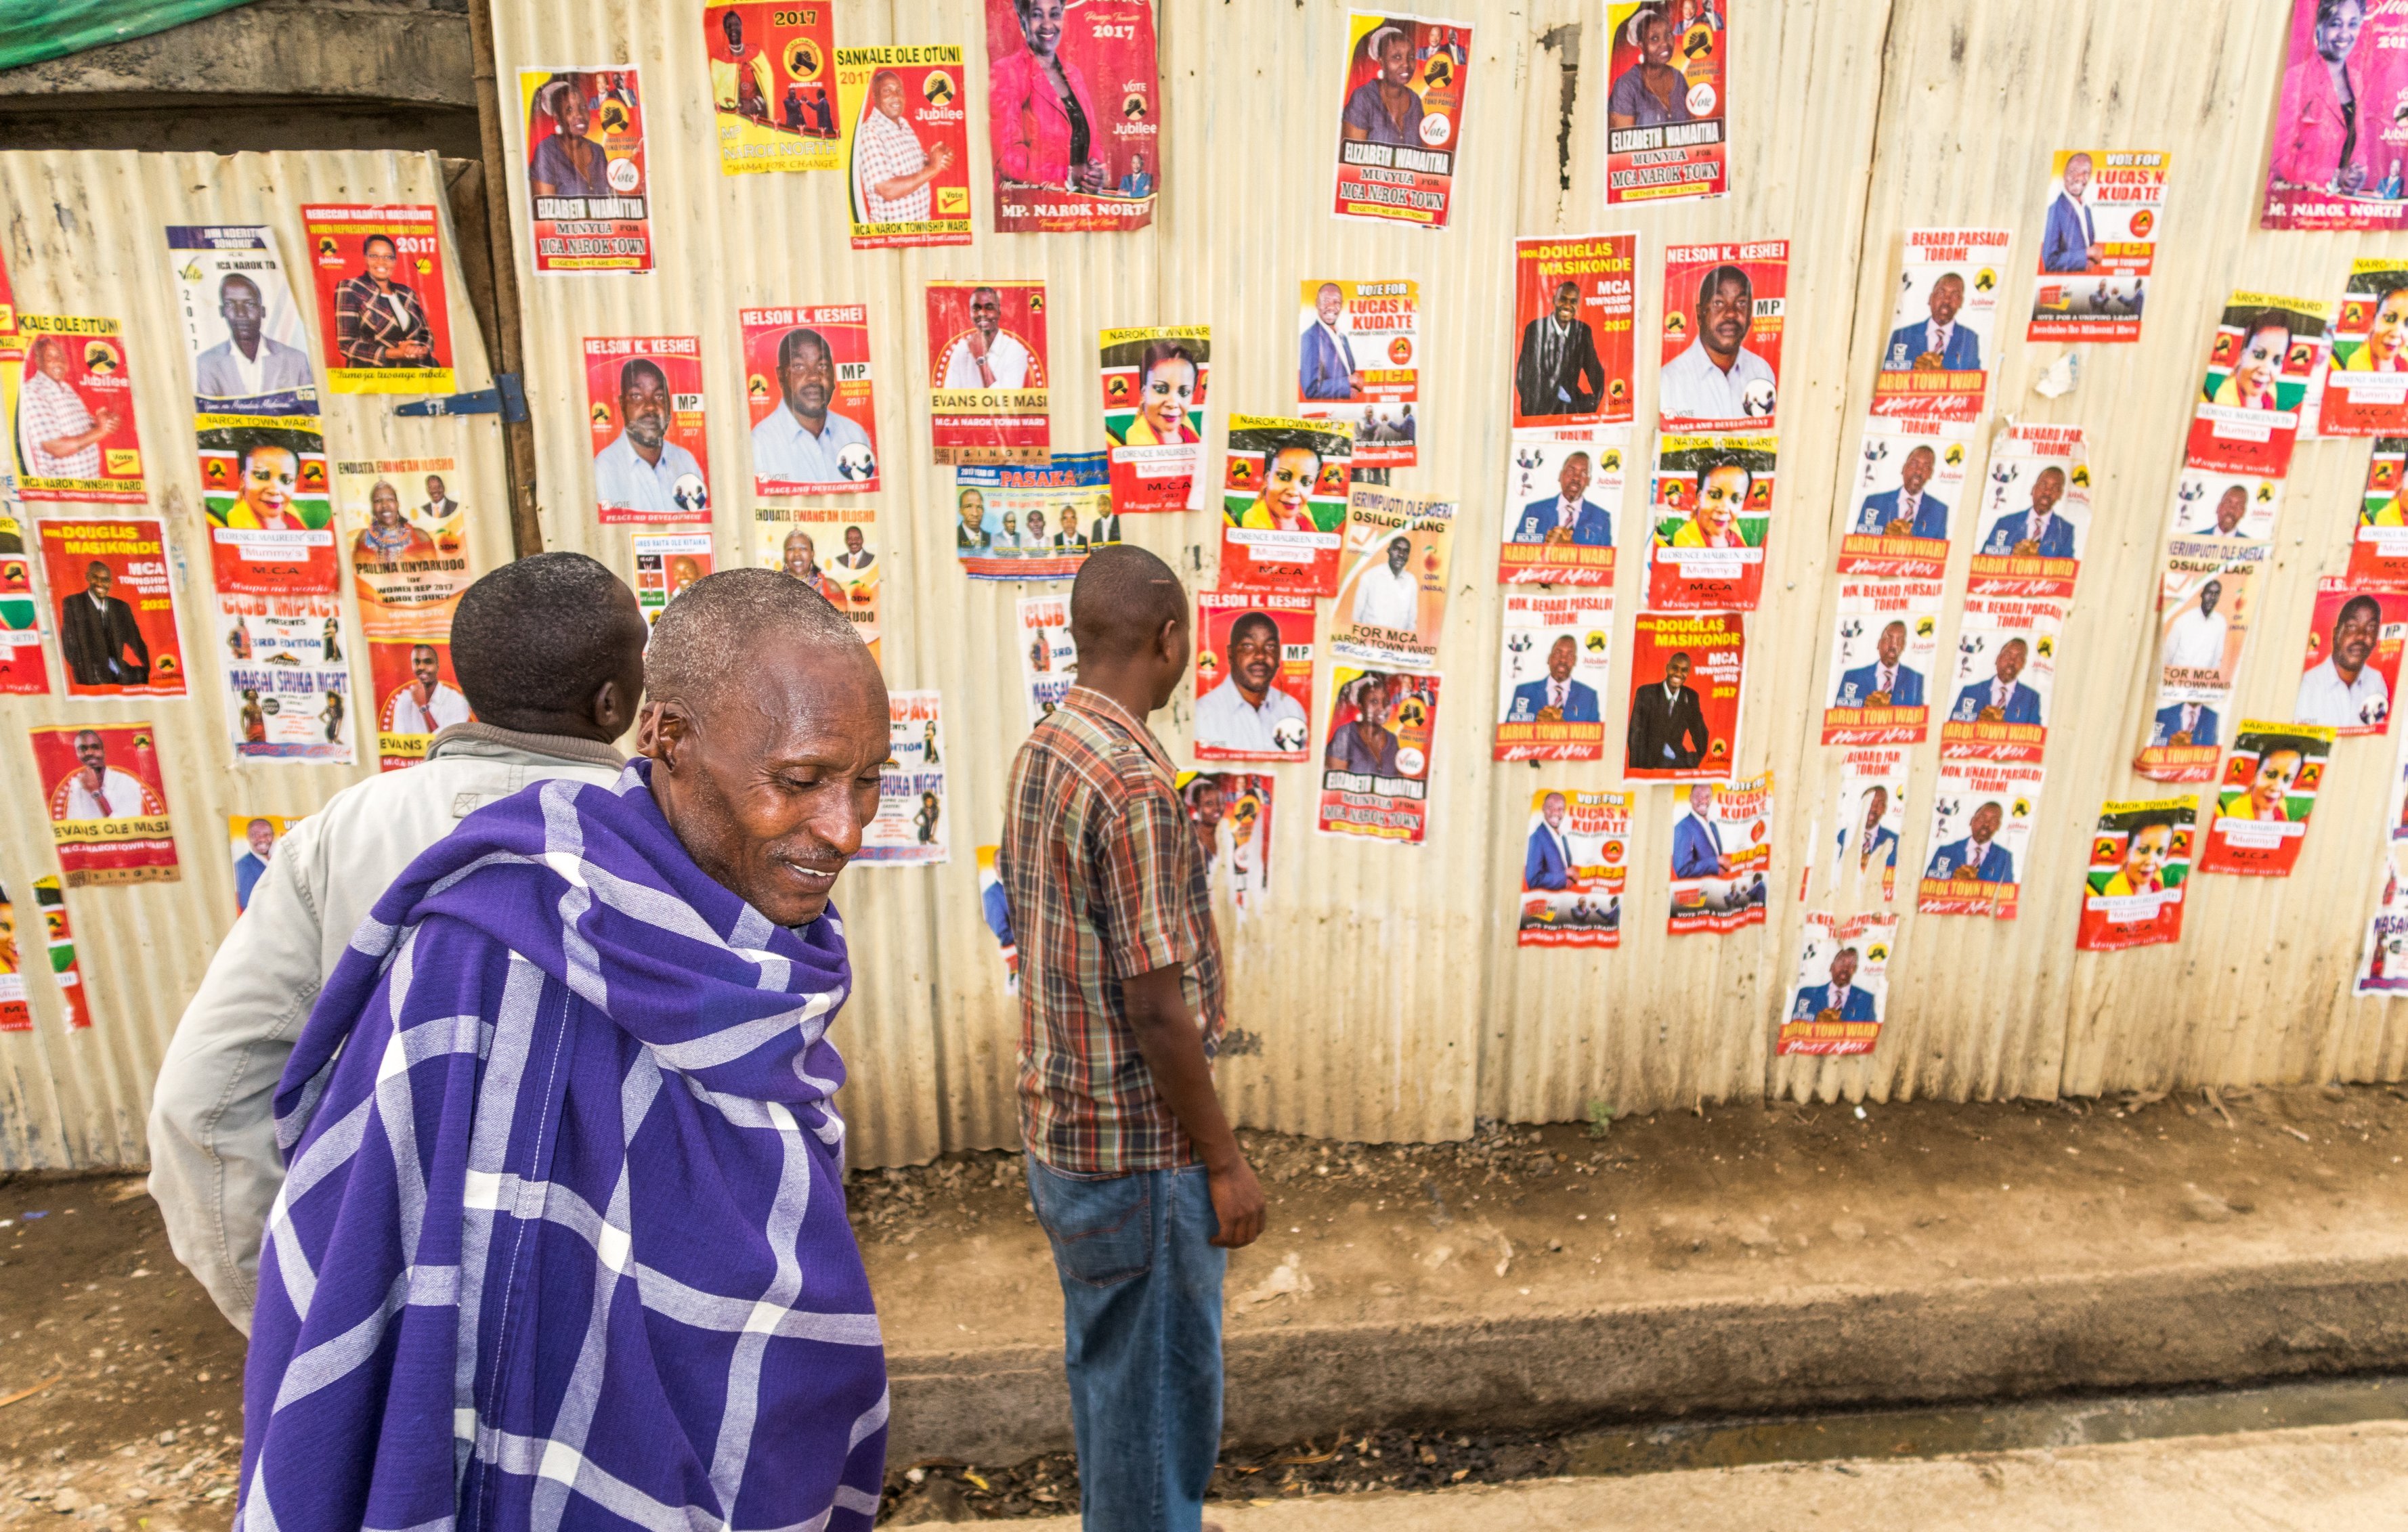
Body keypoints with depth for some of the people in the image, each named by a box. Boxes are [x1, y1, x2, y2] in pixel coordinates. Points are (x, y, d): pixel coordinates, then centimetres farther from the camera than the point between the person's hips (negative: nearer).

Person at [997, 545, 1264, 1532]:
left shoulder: (1039, 752, 4)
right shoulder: (1134, 781, -25)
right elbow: (1156, 1008, -24)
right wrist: (1225, 1162, -14)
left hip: (1060, 1129, 9)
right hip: (1141, 1153, -9)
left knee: (1104, 1365, 25)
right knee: (1160, 1388, 10)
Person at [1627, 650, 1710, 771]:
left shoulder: (1691, 696, 6)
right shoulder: (1646, 693, -3)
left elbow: (1699, 733, 9)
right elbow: (1636, 734, -5)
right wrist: (1637, 768, -12)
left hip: (1681, 764, 4)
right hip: (1651, 764, -4)